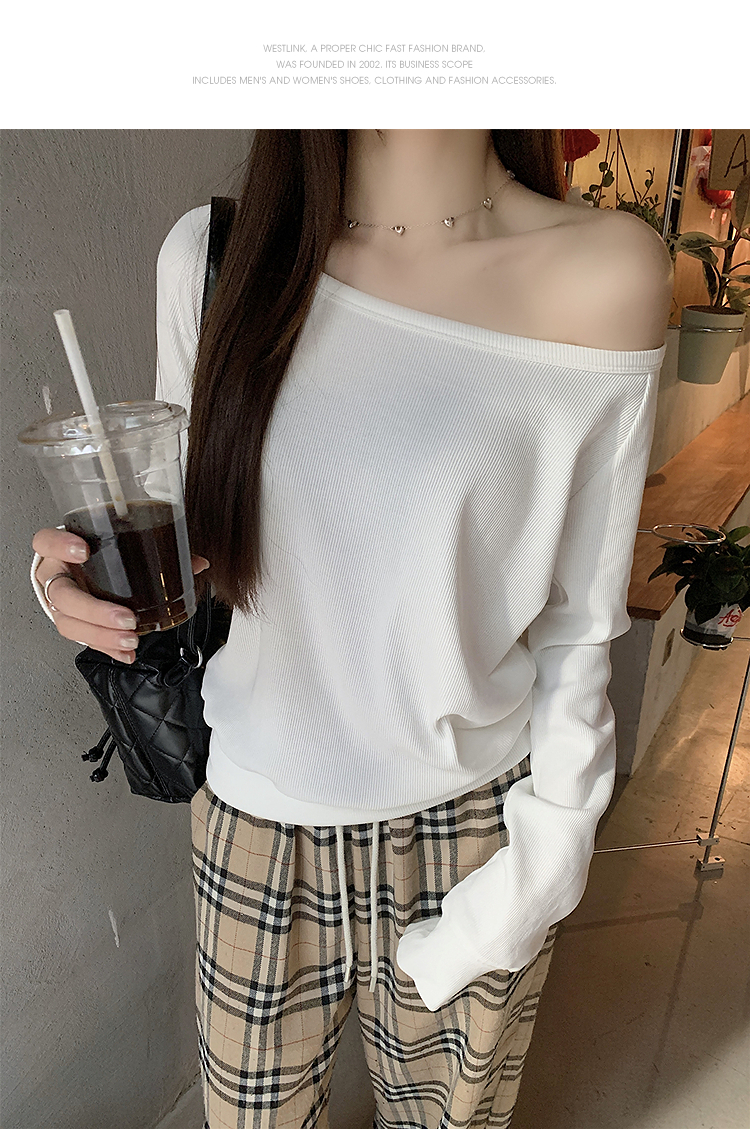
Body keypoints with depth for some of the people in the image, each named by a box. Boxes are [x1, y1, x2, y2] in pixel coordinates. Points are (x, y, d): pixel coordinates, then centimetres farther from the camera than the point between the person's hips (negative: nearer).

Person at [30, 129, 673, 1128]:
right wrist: (85, 587, -16)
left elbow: (578, 630, -8)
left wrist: (530, 881, -5)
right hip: (254, 822, 2)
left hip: (469, 830, -1)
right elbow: (188, 527, 5)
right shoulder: (213, 254, -6)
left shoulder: (603, 273, -13)